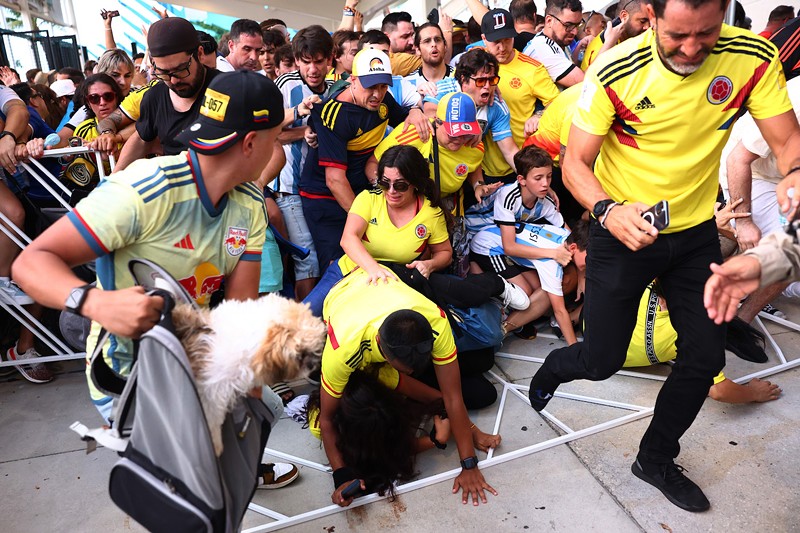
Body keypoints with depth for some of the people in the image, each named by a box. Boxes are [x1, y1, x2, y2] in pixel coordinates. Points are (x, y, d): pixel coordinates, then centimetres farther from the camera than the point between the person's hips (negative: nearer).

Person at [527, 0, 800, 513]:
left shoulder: (753, 57, -12)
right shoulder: (615, 70, -21)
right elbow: (576, 162, -16)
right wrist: (607, 211, -36)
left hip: (695, 231, 4)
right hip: (622, 230, -3)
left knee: (706, 356, 8)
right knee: (602, 361, 1)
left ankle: (656, 459, 33)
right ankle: (551, 369, 41)